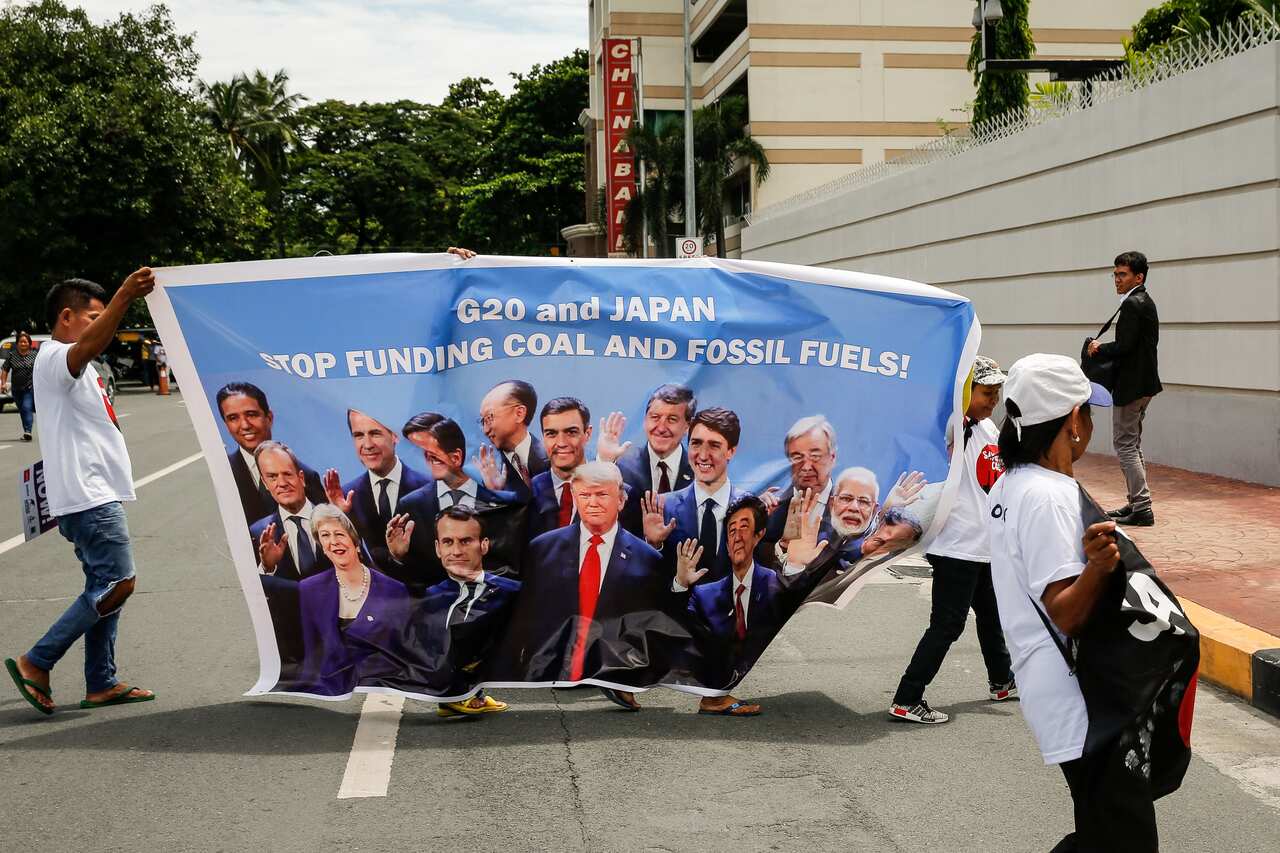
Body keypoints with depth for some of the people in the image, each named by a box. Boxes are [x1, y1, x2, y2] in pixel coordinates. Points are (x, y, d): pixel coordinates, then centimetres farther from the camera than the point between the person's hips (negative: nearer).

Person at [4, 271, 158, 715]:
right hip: (87, 494, -11)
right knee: (117, 583, -13)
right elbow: (88, 347, -37)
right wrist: (123, 298, -49)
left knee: (105, 586, 12)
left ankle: (101, 683, 16)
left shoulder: (72, 364, 19)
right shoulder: (54, 357, -14)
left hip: (96, 493, 11)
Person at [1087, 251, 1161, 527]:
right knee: (1132, 444, 16)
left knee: (1125, 444, -6)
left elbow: (1125, 346, -24)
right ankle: (1136, 504, 22)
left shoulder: (1133, 304, -17)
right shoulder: (1145, 302, 15)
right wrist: (1103, 349, 10)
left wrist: (1099, 349, -7)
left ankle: (1142, 509, -6)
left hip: (1130, 385, -11)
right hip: (1143, 383, 11)